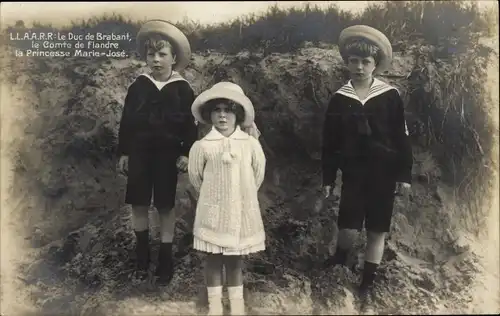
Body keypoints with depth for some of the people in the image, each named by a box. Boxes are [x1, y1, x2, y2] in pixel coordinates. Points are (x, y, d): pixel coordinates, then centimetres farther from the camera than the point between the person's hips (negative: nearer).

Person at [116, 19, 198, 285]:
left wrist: (185, 153, -8)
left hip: (168, 153, -2)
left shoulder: (182, 89, -2)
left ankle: (165, 257, 19)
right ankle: (142, 252, 26)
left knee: (165, 206, 6)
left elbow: (190, 126, -1)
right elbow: (126, 121, 5)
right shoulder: (138, 86, 3)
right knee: (138, 204, 7)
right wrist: (123, 152, 3)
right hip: (139, 152, 2)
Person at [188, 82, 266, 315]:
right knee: (213, 258, 11)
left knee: (235, 258, 14)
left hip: (241, 211, 1)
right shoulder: (202, 146, -9)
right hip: (212, 212, 0)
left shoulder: (251, 143, -7)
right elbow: (195, 176, 5)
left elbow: (258, 173, 7)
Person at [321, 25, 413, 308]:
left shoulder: (390, 96, -4)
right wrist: (328, 178, 3)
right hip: (353, 174, 0)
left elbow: (402, 138, -1)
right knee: (348, 228, -4)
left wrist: (405, 175, -4)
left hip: (384, 174, 0)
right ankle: (340, 258, 30)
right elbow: (330, 143, 3)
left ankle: (368, 283, 23)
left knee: (378, 231, 7)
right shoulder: (339, 99, 0)